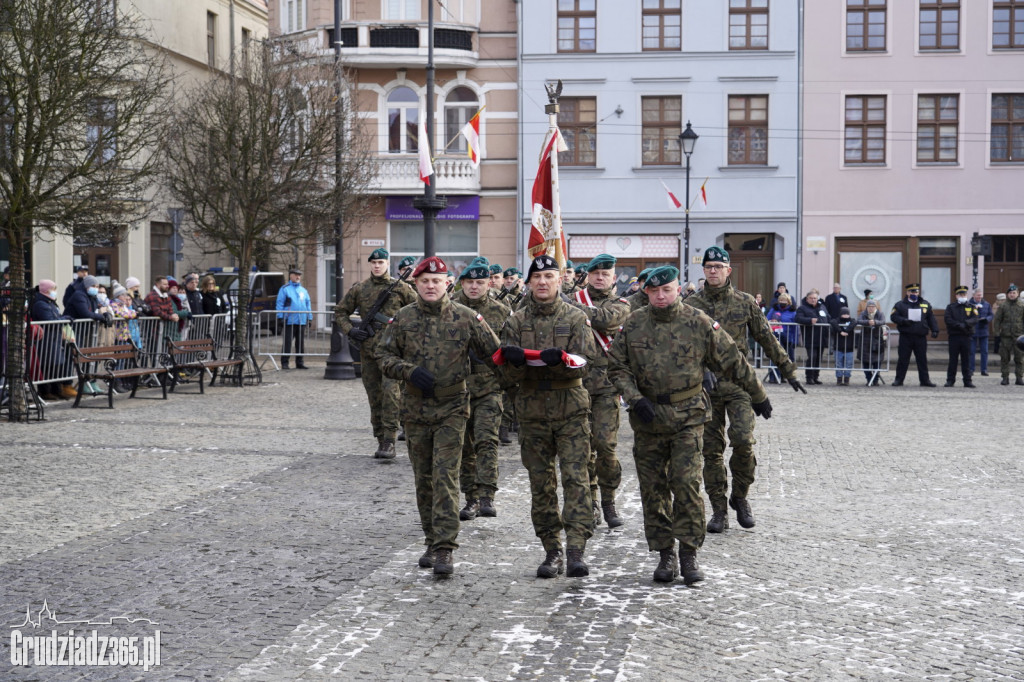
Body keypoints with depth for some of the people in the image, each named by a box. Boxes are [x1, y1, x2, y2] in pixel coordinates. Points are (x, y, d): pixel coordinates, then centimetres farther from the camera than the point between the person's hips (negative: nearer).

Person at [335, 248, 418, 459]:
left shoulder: (400, 287, 4)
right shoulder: (359, 289, 10)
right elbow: (340, 312, 17)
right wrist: (350, 330, 1)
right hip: (367, 349, 3)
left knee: (390, 391, -17)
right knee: (374, 396, 8)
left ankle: (389, 442, -16)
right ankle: (381, 440, 17)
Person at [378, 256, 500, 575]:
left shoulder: (465, 317, -2)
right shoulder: (402, 319, 3)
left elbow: (495, 353, 3)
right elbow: (384, 355, 5)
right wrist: (409, 371, -12)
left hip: (451, 408, -3)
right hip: (415, 409, 3)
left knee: (445, 477, -12)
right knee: (424, 479, 11)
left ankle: (444, 549, -12)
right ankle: (433, 541, 25)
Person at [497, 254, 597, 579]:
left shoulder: (576, 318, 1)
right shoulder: (516, 321, 6)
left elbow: (584, 364, -9)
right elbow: (511, 374, 0)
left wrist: (561, 359, -30)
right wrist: (514, 360, -23)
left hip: (571, 409, -2)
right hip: (532, 411, 2)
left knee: (576, 478, -10)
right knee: (541, 484, 6)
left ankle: (576, 551, -12)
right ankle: (552, 551, 15)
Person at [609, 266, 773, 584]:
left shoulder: (699, 323, -2)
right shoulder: (633, 326, 3)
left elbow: (732, 362, 5)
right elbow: (619, 367, 6)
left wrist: (758, 396, 12)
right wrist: (635, 399, -10)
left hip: (687, 417, -2)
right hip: (647, 418, 2)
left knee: (686, 483, -10)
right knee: (653, 489, 5)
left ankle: (689, 553, 2)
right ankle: (665, 555, 16)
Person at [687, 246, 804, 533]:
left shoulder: (745, 302, 6)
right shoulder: (691, 305, 4)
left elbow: (766, 338, 12)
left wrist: (787, 370, 14)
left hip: (738, 382, -1)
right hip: (704, 384, 1)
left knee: (743, 440, -15)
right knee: (712, 449, 3)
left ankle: (740, 497, 8)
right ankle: (719, 510, 13)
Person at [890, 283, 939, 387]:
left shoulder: (926, 304, 11)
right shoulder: (900, 304, 4)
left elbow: (931, 318, 10)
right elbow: (893, 316, -3)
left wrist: (935, 330, -2)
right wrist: (903, 321, -19)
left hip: (921, 337, 2)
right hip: (905, 337, -2)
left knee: (922, 359, 5)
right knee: (903, 359, 2)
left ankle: (925, 380, 12)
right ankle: (898, 380, 9)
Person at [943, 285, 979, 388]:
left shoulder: (971, 307, 10)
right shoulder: (950, 307, 7)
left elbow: (975, 320, -4)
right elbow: (948, 320, -6)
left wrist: (966, 323, -22)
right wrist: (959, 325, -16)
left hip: (966, 337, 1)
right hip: (954, 336, -1)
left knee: (966, 360, 3)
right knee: (953, 359, 1)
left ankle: (967, 380, 8)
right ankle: (950, 380, 6)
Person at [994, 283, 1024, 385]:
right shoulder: (1003, 306, 5)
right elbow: (997, 319, 6)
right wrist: (997, 332, -2)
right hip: (1005, 336, 0)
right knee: (1004, 358, 2)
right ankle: (1005, 378, 9)